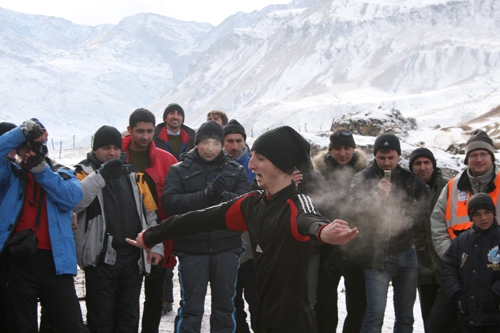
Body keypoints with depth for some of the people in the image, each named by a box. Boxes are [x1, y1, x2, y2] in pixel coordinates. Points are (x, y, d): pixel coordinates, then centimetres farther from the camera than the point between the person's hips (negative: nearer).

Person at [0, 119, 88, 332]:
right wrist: (22, 132, -17)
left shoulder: (63, 174, 14)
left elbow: (72, 197, -8)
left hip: (54, 261, 0)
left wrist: (41, 169, -14)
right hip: (19, 261, 0)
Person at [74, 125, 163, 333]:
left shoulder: (133, 174, 13)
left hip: (133, 259, 4)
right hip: (101, 259, -4)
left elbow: (150, 214, 15)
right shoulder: (85, 173, -1)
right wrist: (100, 175, -25)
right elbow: (75, 203, -21)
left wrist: (156, 247, 7)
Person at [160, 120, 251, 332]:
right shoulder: (179, 170, 2)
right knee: (191, 307, 5)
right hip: (191, 249, -2)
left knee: (225, 306, 13)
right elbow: (169, 202, -13)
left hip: (227, 248, 2)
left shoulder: (236, 171, 6)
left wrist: (222, 195, -25)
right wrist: (204, 195, -24)